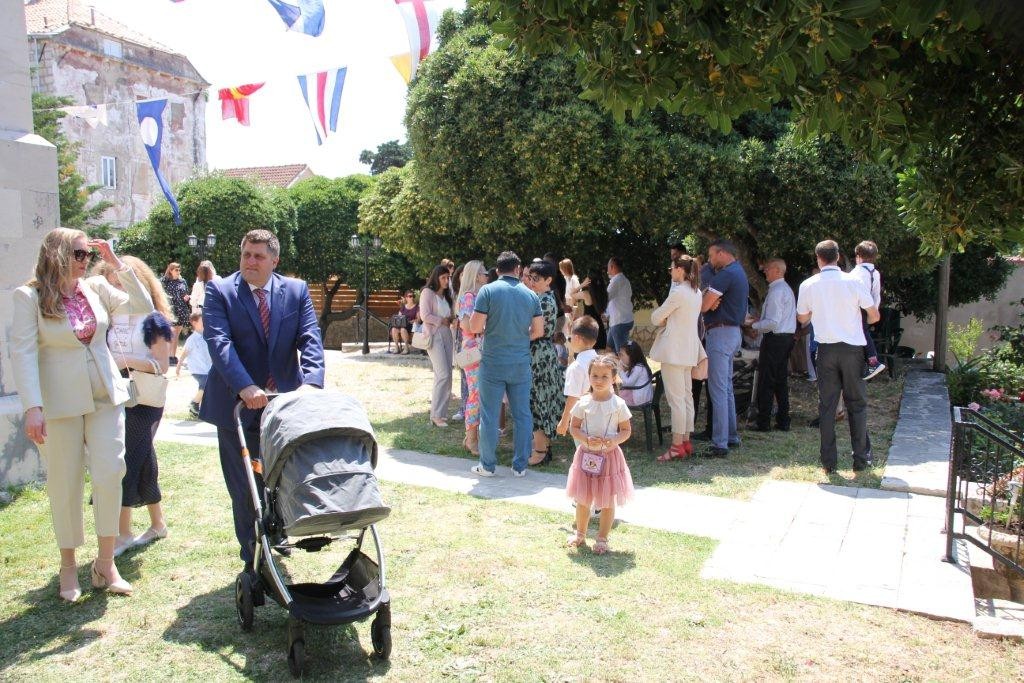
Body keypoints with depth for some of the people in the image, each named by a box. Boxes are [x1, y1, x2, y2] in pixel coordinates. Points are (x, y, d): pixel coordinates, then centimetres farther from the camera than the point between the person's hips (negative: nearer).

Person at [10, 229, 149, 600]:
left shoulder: (96, 287, 6)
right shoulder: (30, 296, -6)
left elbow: (141, 304, 7)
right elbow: (22, 352, -12)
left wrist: (117, 263, -1)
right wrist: (32, 407, -20)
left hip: (105, 396, 4)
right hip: (60, 401, -3)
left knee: (110, 473, -1)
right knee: (65, 483, 6)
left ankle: (105, 562, 12)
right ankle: (68, 564, 23)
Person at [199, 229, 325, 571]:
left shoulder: (296, 290, 3)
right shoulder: (219, 290, -4)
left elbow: (310, 339, -7)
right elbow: (219, 342, -16)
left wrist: (311, 382, -24)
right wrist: (245, 387, -29)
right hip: (238, 404, -2)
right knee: (244, 487, 6)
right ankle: (253, 559, 21)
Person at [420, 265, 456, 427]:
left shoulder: (446, 295, 19)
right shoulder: (428, 292, -4)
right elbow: (425, 316, -13)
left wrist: (451, 318, 5)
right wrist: (442, 321, -7)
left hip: (446, 335, 8)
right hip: (434, 335, -8)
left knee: (446, 375, 4)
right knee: (443, 374, -14)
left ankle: (442, 412, 11)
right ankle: (436, 415, -10)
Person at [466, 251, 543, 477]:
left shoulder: (488, 291, -7)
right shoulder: (531, 295, 3)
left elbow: (474, 327, -11)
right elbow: (538, 331, 6)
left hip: (493, 363, -2)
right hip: (521, 364, 3)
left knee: (489, 416, 6)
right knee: (523, 415, 10)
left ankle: (487, 466, 14)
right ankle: (520, 466, 16)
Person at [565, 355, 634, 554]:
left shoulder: (618, 404, -8)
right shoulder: (583, 403, -5)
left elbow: (626, 430, -1)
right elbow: (574, 427, 0)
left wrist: (615, 440, -21)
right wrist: (587, 440, -18)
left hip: (610, 456, -1)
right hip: (586, 455, 2)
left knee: (608, 501, 8)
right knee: (583, 499, 13)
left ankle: (602, 539, 24)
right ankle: (580, 534, 33)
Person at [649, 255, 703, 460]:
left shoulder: (678, 292, -17)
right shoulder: (696, 292, 12)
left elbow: (656, 318, -9)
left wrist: (660, 318, 11)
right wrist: (668, 320, 5)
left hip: (673, 349, -10)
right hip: (688, 349, 10)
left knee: (676, 399, -6)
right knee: (686, 396, 12)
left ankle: (677, 445, -3)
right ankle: (686, 442, 18)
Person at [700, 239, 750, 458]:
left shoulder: (725, 274, -15)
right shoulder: (740, 272, 18)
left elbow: (703, 306, -18)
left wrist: (707, 300, 3)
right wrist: (713, 301, -6)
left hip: (721, 332, -10)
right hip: (733, 331, 10)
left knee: (718, 389, -9)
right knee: (727, 387, 16)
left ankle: (720, 444, -8)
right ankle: (732, 436, 23)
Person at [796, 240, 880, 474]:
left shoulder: (808, 285, -2)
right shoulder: (853, 281, -5)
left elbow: (802, 318, 12)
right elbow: (874, 316, 1)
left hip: (826, 349, 1)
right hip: (853, 347, 0)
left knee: (827, 405, 6)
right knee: (857, 404, 9)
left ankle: (829, 462, 7)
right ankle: (861, 459, 12)